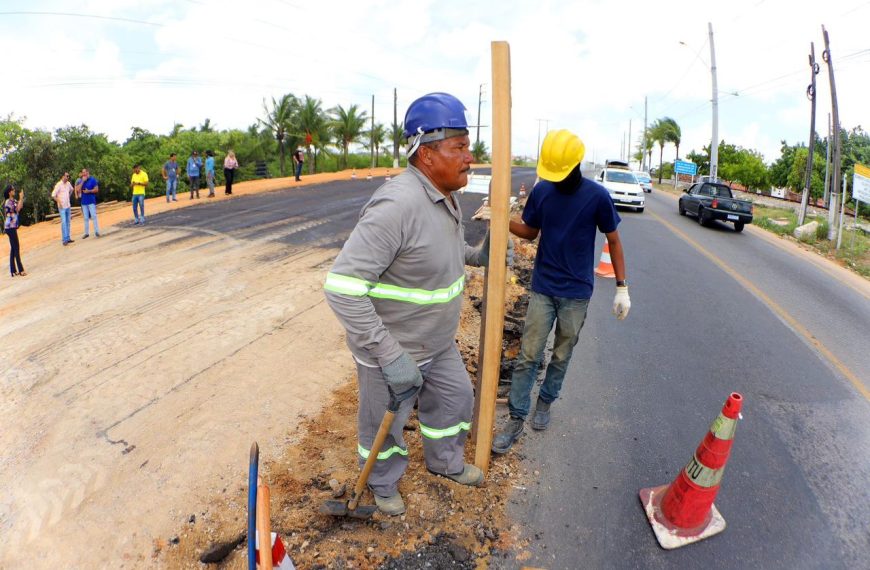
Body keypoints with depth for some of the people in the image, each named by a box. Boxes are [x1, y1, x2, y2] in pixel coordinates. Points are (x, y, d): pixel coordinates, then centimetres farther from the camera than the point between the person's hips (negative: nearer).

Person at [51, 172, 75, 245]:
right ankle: (64, 239, -10)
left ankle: (68, 238, 16)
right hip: (62, 207, -7)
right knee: (63, 222, -10)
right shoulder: (59, 185, -12)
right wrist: (59, 202, -18)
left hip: (68, 206, 7)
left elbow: (71, 190, 29)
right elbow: (53, 195, -15)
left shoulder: (68, 183, 7)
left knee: (68, 222, 10)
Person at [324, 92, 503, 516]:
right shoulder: (397, 204, -33)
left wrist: (475, 255, 4)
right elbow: (342, 287, -35)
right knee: (384, 424, 17)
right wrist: (390, 356, -33)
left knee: (455, 398, 26)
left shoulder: (444, 196, -2)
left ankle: (445, 462, 55)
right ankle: (383, 484, 48)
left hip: (438, 342, 8)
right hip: (392, 348, -8)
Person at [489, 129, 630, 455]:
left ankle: (545, 402, 34)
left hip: (577, 293, -1)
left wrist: (622, 287, -2)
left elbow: (613, 240, 0)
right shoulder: (542, 191, -4)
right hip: (542, 289, 1)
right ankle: (516, 420, 8)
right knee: (528, 356, 0)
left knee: (561, 356, 11)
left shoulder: (597, 196, -10)